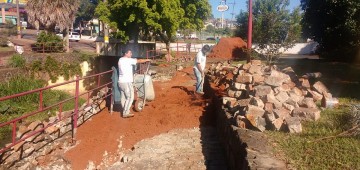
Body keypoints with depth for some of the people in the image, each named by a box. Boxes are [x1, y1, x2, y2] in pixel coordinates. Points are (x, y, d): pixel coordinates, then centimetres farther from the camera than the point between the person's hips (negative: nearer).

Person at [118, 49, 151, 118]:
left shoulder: (120, 60, 14)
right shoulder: (128, 60, -12)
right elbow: (139, 61, -7)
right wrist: (147, 60, 9)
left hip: (121, 82, 9)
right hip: (127, 82, -9)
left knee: (123, 98, 12)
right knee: (130, 97, -4)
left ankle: (125, 112, 19)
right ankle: (126, 113, -4)